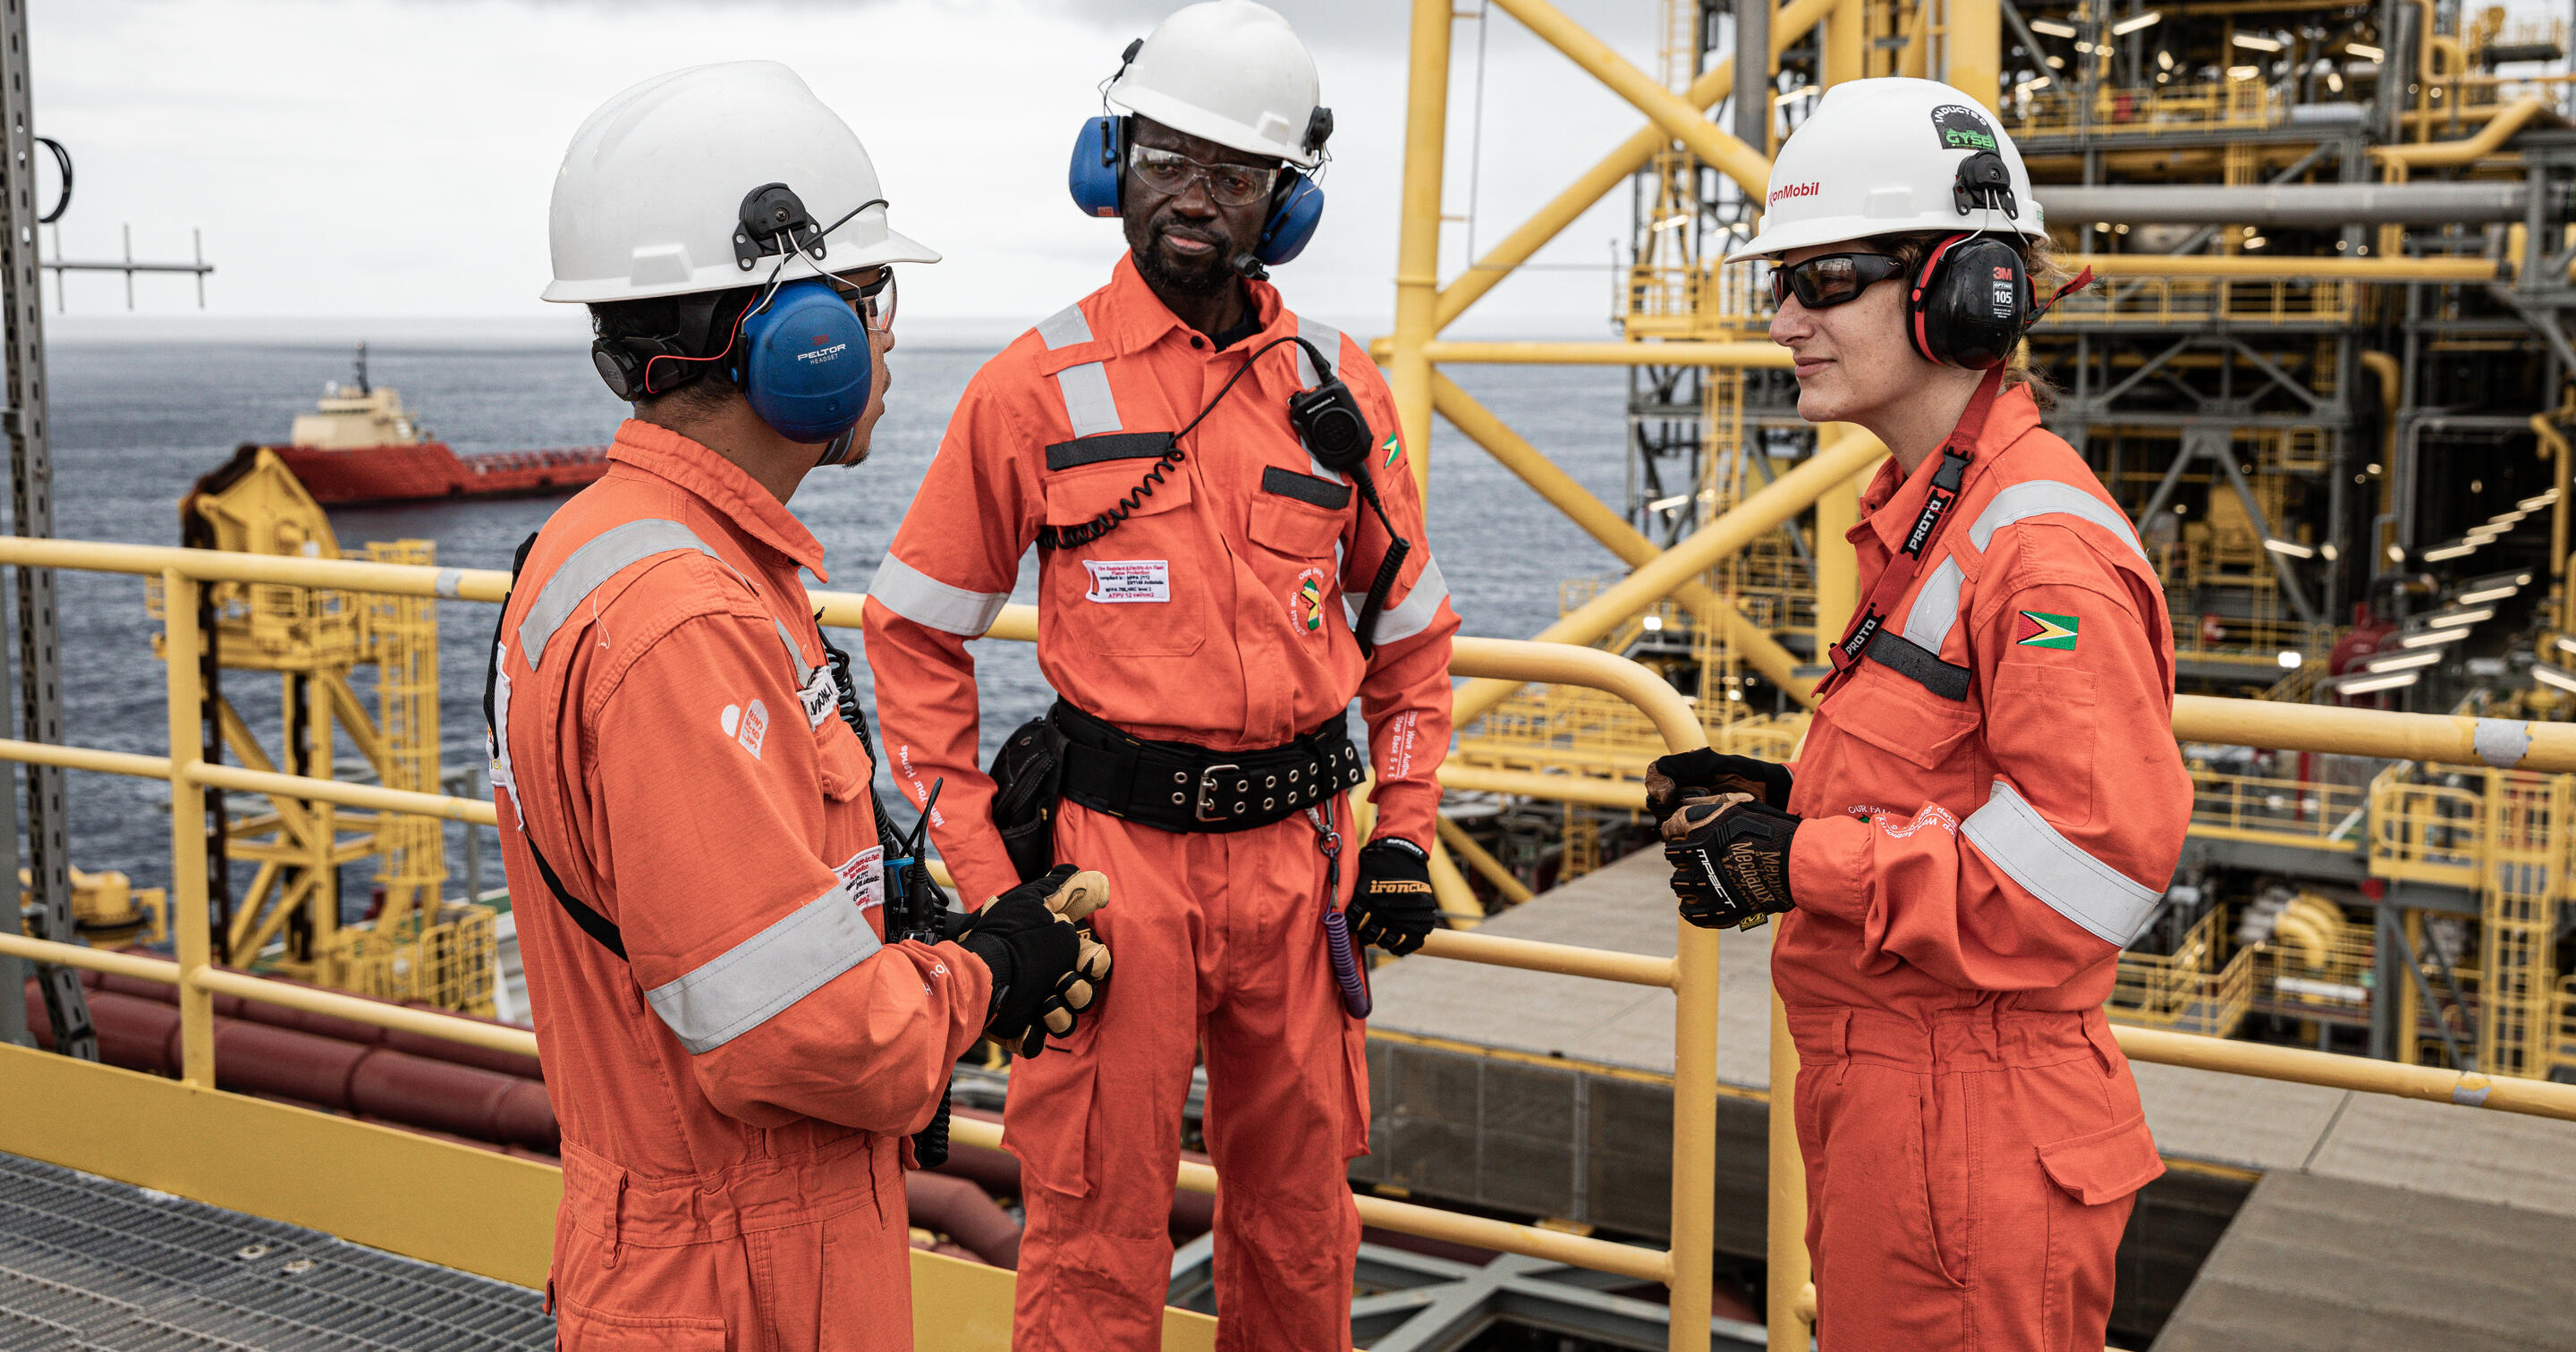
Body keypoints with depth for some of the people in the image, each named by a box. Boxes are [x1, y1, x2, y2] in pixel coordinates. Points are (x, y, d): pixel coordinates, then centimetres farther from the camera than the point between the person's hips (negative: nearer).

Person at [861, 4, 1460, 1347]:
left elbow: (1409, 628, 16)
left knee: (1300, 1211, 16)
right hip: (1112, 849, -3)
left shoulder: (1336, 389, 5)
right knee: (1098, 1233, 4)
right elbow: (914, 629, 1)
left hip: (1296, 852, 3)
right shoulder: (1034, 387, -4)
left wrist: (1405, 831, 9)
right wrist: (978, 863, -4)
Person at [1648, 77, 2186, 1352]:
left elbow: (2090, 867, -27)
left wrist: (1798, 861, -22)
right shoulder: (1923, 517, 11)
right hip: (1879, 1097, 10)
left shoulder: (2042, 544, -21)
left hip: (1967, 1137, -10)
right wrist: (1779, 797, 5)